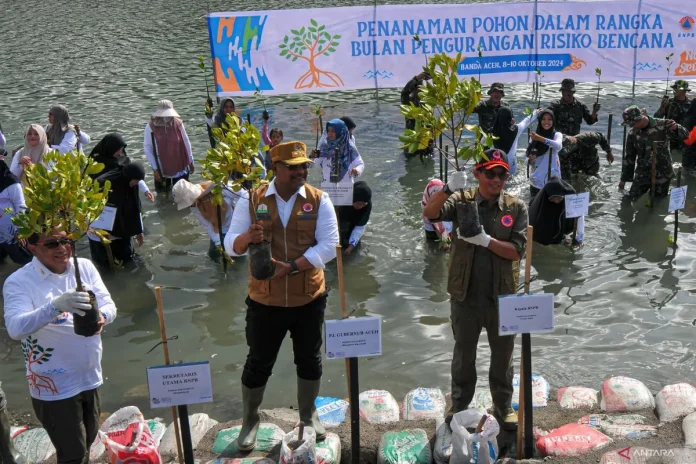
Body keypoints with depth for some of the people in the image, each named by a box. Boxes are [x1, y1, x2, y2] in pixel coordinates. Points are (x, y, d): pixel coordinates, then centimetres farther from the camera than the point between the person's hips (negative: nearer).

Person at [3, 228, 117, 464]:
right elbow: (15, 328, -31)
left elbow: (109, 305, -3)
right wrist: (55, 306, -47)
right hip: (54, 386, -5)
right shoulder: (19, 282, -18)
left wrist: (101, 317, -27)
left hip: (90, 376, 5)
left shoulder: (85, 267, -3)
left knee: (87, 443, 25)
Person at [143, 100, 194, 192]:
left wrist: (191, 162, 8)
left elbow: (186, 143, 1)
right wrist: (155, 168, -12)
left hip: (180, 167, 0)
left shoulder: (178, 123, -11)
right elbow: (147, 148, -9)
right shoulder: (151, 127, -16)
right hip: (162, 169, 0)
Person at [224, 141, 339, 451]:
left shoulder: (319, 201, -5)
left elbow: (328, 246, -13)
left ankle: (309, 415, 38)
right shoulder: (251, 200, -4)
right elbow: (231, 246, -6)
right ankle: (250, 420, 31)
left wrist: (291, 267, -24)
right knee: (258, 362, 10)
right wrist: (247, 237, -30)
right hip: (265, 300, -1)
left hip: (309, 298, 1)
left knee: (309, 360, 16)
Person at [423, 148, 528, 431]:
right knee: (463, 354, 15)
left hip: (501, 295, 1)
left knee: (503, 355, 15)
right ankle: (459, 408, 33)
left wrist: (486, 240, -24)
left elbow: (517, 250, -11)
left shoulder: (516, 208, -3)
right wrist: (448, 189, -37)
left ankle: (503, 408, 34)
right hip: (465, 294, 0)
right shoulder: (462, 200, -4)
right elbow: (430, 214, -21)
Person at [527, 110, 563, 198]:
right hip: (537, 179, 3)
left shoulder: (557, 134, 0)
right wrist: (530, 160, -15)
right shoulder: (534, 136, 6)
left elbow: (558, 146, -22)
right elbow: (528, 155, 9)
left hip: (552, 178, -3)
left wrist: (540, 138, -33)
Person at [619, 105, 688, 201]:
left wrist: (676, 128, -36)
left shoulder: (662, 125, -12)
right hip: (642, 174, 3)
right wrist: (624, 179, 11)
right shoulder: (633, 134, -2)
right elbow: (628, 157, 7)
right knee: (629, 200, 0)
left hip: (662, 174, -3)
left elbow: (685, 135, -12)